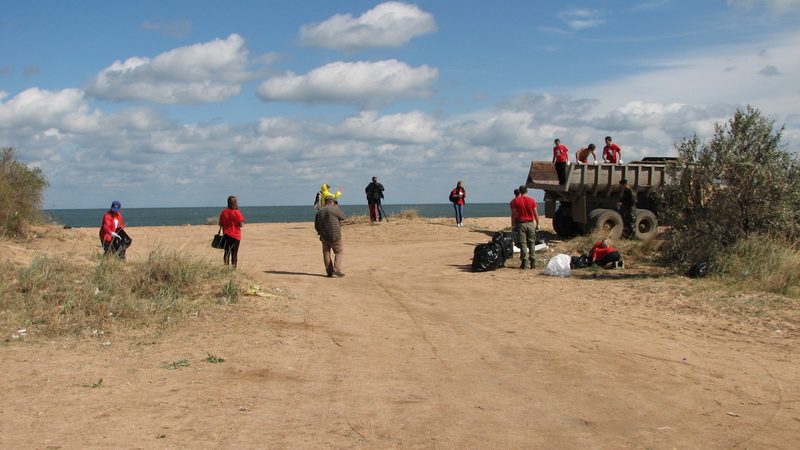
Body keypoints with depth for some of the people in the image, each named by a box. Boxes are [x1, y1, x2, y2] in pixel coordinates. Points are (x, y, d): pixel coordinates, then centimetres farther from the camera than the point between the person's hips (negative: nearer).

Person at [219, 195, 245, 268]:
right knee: (234, 253, 2)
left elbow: (221, 224, 3)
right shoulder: (237, 212, -11)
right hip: (235, 235, -3)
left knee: (226, 252, 9)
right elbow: (241, 225, -13)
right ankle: (234, 267, 0)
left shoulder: (223, 212, 1)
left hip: (226, 235, 3)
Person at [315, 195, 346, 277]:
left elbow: (316, 226, 14)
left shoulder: (319, 211, 9)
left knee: (326, 253, 12)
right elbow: (343, 217, 6)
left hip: (324, 237, 5)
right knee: (339, 252, 4)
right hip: (334, 236, -5)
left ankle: (329, 272, 13)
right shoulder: (334, 209, -9)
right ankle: (336, 269, -10)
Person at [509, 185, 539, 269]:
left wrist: (513, 225, 2)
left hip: (520, 223, -1)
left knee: (523, 243, -1)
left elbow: (513, 214, -4)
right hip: (530, 223, 1)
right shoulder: (532, 200, 1)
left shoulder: (515, 201, -3)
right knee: (531, 243, 11)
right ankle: (532, 262, 10)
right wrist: (537, 224, 9)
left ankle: (524, 263, -6)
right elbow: (536, 213, 2)